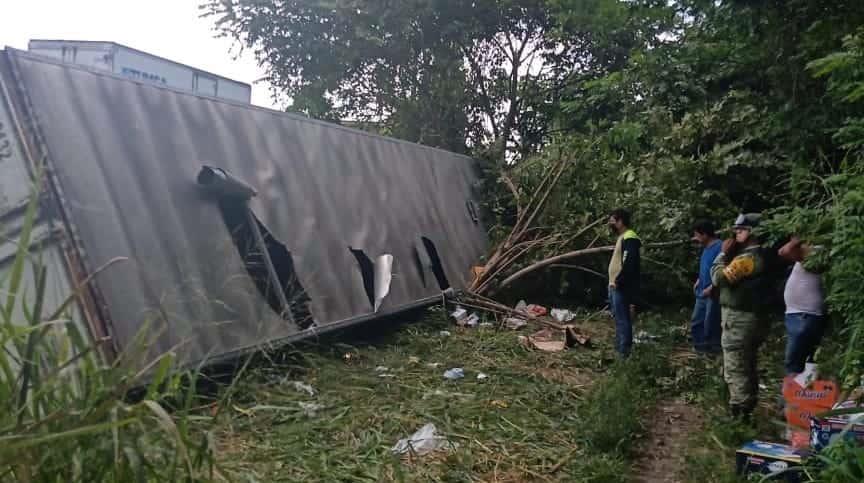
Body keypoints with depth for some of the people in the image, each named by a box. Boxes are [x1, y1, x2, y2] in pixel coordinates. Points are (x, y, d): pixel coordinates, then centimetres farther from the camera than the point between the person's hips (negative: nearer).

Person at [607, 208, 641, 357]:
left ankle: (624, 352, -2)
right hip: (615, 286, 11)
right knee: (619, 319, 17)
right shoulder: (622, 237, 17)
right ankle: (619, 349, 26)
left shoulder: (629, 238, -16)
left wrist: (618, 281, -19)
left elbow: (629, 264, -25)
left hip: (621, 287, -11)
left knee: (622, 319, -7)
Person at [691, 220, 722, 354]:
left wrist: (711, 288, -21)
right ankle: (700, 347, 23)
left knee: (710, 323, -1)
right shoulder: (706, 248, 12)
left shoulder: (719, 247, -18)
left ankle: (713, 348, 11)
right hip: (702, 292, 10)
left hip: (713, 293, -9)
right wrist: (698, 281, 14)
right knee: (696, 321, 13)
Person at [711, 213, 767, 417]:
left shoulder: (747, 258, -21)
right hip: (752, 317, 11)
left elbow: (719, 278, -19)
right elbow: (733, 278, 15)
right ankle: (747, 408, 29)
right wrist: (729, 255, 6)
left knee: (735, 370, -4)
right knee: (747, 367, 19)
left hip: (739, 319, -11)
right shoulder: (760, 255, 13)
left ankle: (739, 413, -1)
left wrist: (723, 254, -7)